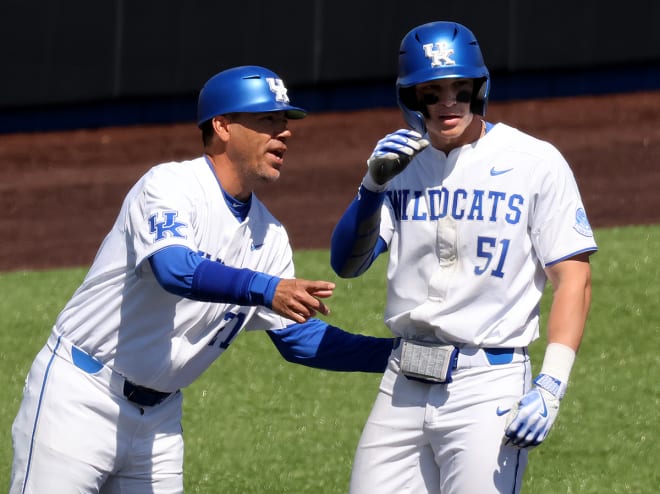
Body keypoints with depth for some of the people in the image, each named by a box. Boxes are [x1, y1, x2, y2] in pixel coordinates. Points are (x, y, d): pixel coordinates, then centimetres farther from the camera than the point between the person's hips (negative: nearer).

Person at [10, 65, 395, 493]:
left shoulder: (268, 234, 7)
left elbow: (300, 338, 11)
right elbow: (175, 269, -34)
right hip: (80, 398, -7)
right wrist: (266, 289, -48)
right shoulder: (170, 185, -14)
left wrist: (391, 353, -1)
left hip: (159, 419, 7)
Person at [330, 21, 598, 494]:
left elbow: (573, 279, -8)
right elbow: (346, 264, 5)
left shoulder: (537, 163, -5)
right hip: (404, 382, 5)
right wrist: (374, 184, -12)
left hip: (489, 383, -5)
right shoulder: (400, 160, 9)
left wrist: (551, 386, -18)